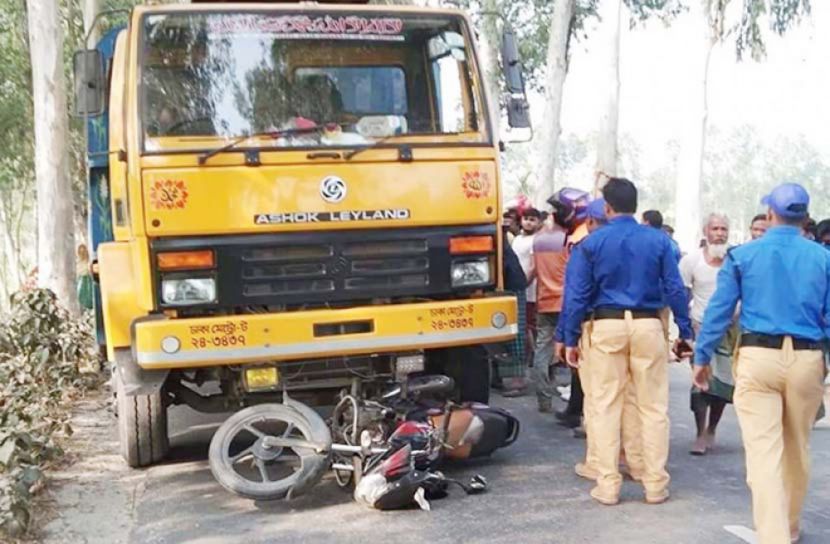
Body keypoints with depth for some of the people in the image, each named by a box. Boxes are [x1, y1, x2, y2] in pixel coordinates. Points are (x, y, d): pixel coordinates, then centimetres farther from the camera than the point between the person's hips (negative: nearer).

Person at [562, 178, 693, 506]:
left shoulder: (591, 244, 0)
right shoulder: (658, 240, 2)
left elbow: (577, 294, -2)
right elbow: (675, 289, 1)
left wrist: (571, 339, 3)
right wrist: (685, 331, 8)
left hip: (606, 327, -1)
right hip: (648, 326, 1)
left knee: (605, 407, 6)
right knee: (654, 407, 9)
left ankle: (608, 486, 11)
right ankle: (655, 485, 15)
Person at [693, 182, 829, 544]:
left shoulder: (742, 255, 1)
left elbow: (719, 309, 1)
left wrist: (702, 357, 8)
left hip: (758, 357, -2)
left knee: (763, 451, -3)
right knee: (796, 450, 18)